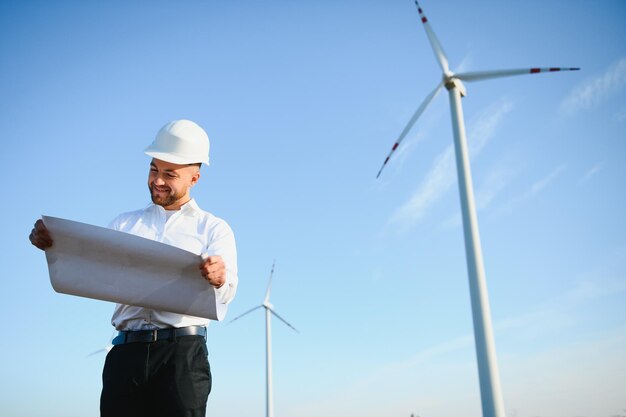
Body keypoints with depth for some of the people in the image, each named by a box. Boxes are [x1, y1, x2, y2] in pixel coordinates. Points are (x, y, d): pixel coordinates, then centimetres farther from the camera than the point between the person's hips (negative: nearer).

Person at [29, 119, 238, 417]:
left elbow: (225, 294, -5)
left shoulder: (213, 228, 9)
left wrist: (219, 279, -29)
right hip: (126, 350, 3)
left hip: (183, 351, -3)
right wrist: (54, 245, -11)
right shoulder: (124, 224, 20)